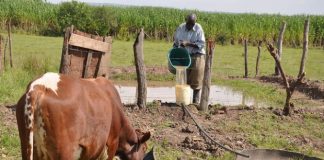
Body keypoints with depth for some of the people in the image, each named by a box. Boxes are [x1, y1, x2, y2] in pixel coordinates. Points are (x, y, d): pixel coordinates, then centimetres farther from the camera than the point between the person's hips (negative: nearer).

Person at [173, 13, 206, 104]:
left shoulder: (198, 29, -8)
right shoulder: (180, 28, 3)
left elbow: (201, 44, -13)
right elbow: (176, 42, 15)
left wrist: (188, 43, -22)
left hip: (196, 56, -3)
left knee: (196, 81, 1)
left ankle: (195, 101, 9)